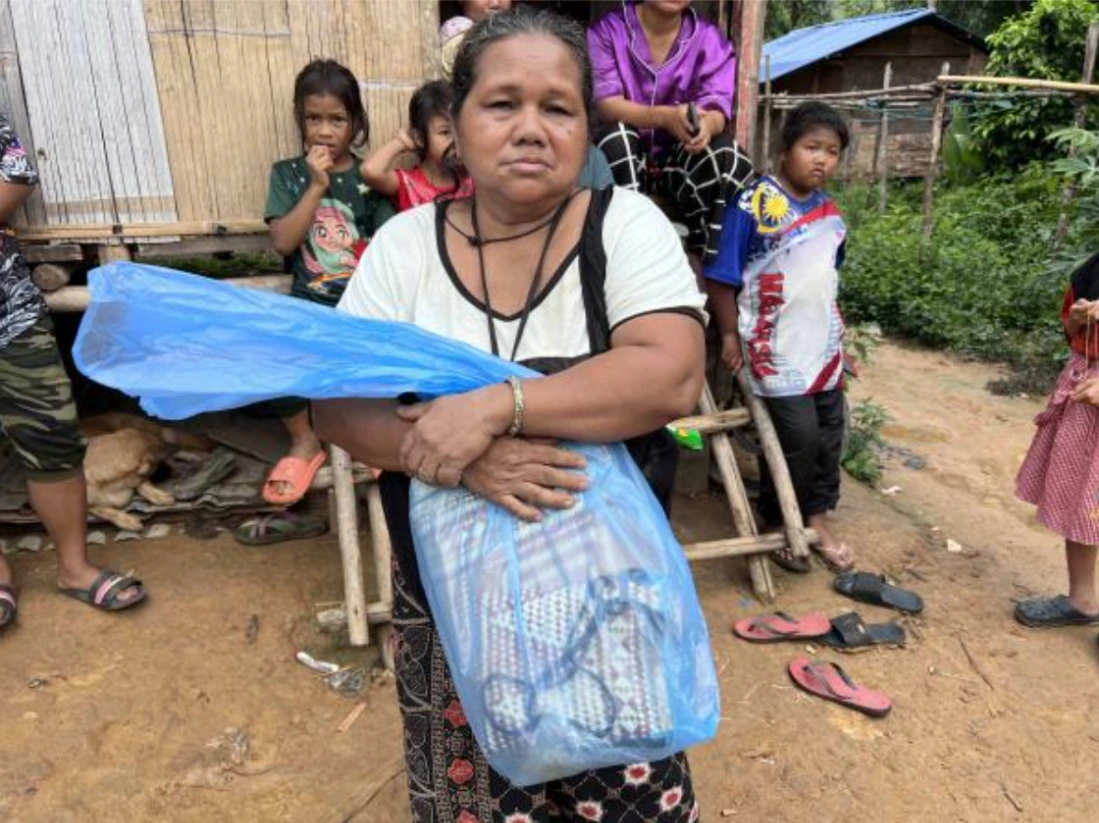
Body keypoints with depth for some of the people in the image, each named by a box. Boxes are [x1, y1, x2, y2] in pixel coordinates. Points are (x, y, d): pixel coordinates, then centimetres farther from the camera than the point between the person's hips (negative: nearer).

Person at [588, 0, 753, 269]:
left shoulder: (710, 38, -2)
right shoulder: (608, 29, -7)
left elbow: (717, 108, -13)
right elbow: (605, 103, -20)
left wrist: (707, 124, -41)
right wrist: (665, 116, -39)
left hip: (680, 156, 2)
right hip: (624, 156, -1)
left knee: (729, 156, -26)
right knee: (617, 135, -33)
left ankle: (703, 260, -21)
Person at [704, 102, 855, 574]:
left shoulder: (831, 215, 7)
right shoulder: (754, 205, -13)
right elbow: (722, 277, -11)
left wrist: (835, 330, 21)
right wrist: (730, 335, -11)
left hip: (824, 344, 7)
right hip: (776, 348, -7)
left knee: (829, 432, 13)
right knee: (799, 435, -8)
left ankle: (816, 518, 32)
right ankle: (776, 525, 15)